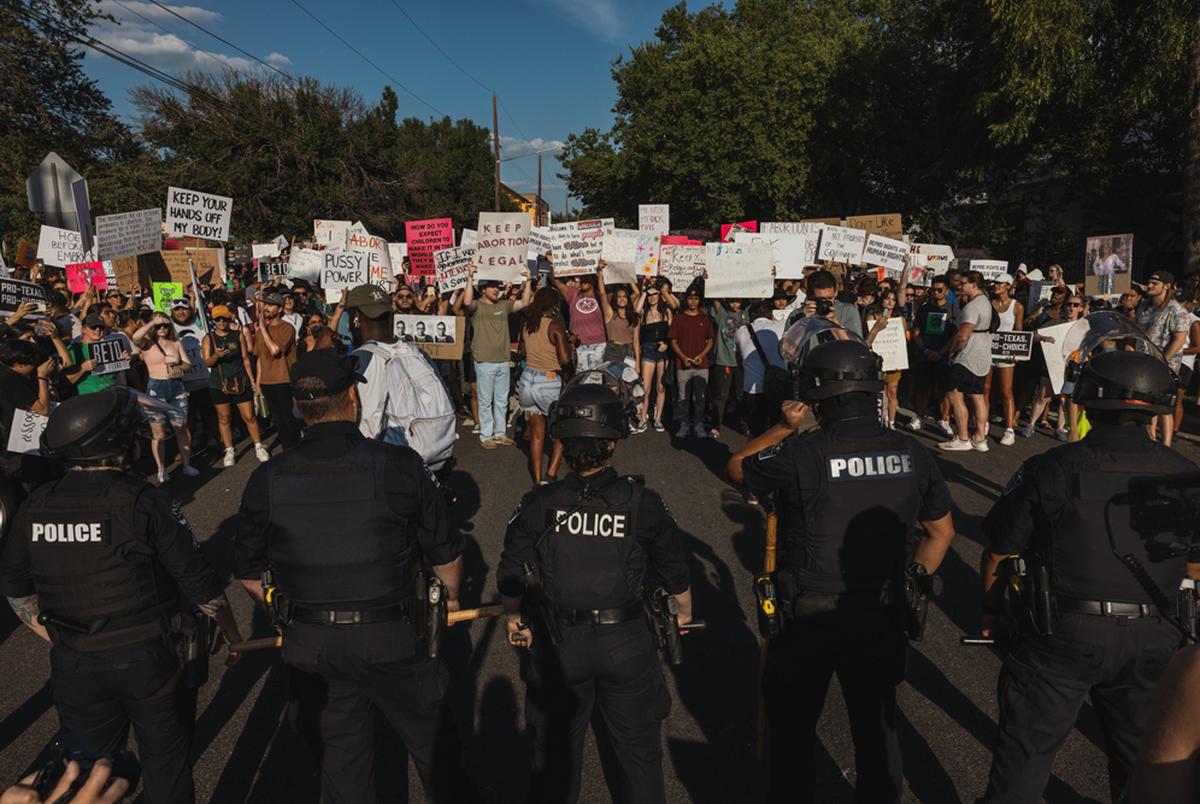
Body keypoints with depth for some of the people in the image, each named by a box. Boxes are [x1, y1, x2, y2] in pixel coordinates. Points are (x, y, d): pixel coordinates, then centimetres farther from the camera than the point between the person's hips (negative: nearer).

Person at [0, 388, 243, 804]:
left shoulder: (34, 507, -4)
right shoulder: (143, 502, -19)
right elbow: (199, 582, -16)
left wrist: (62, 642, 17)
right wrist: (233, 636, -3)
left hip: (73, 665, 4)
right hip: (147, 659, -4)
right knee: (164, 758, 16)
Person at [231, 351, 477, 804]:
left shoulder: (268, 479, -7)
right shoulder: (399, 465, -14)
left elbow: (248, 573, 5)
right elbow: (445, 553, -6)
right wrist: (451, 595, 15)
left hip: (310, 646, 3)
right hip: (389, 639, -2)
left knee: (339, 755, 22)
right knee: (433, 744, 19)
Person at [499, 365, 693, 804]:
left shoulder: (539, 504, -15)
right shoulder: (643, 503, -15)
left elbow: (512, 575, -5)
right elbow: (674, 571, -3)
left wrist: (513, 618, 15)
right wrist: (684, 612, 18)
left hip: (557, 644, 1)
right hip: (626, 644, 0)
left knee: (554, 751, 22)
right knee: (636, 753, 20)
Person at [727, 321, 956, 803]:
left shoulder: (800, 455, -21)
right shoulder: (911, 453, -6)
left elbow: (736, 468, -2)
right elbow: (941, 532, 6)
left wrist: (784, 428, 0)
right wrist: (907, 582, 15)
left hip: (810, 621, -4)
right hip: (880, 617, 4)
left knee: (793, 730, 17)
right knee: (877, 726, 23)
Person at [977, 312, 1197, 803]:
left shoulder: (1051, 471, -16)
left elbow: (998, 554, -9)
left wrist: (992, 613, 7)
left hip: (1062, 637, -4)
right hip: (1153, 642, 4)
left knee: (1025, 753, 11)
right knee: (1139, 759, 25)